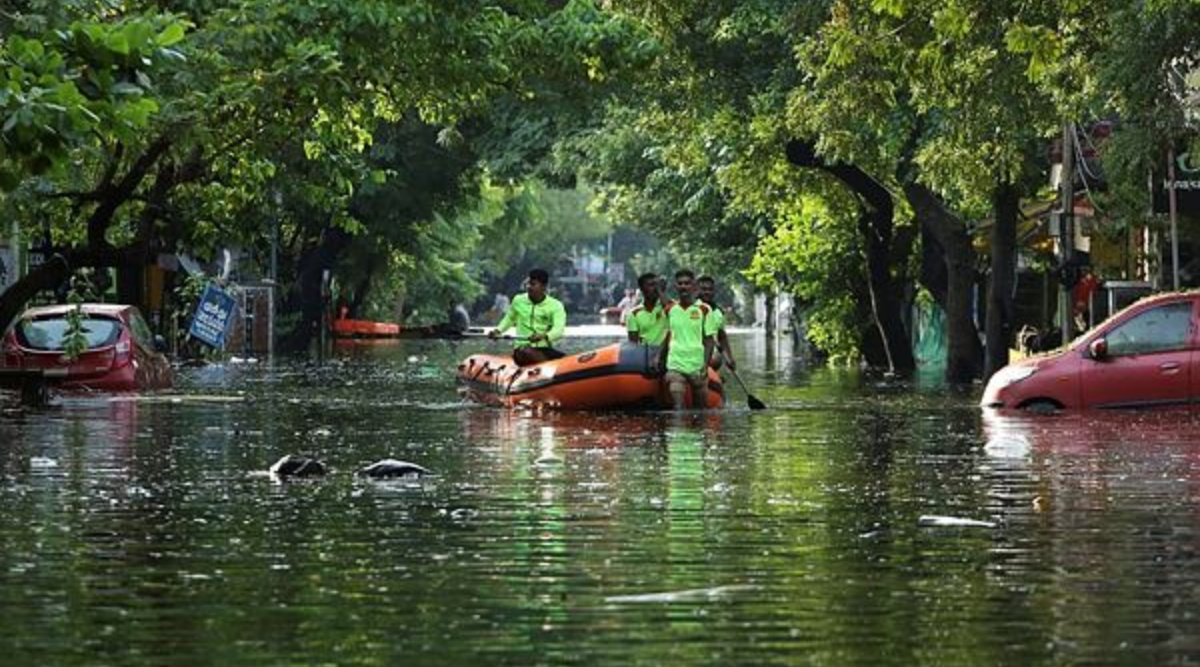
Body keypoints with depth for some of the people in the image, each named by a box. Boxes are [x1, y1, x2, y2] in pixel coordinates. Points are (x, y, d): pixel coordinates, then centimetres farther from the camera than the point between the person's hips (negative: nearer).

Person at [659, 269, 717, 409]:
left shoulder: (703, 310, 0)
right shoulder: (670, 310, 9)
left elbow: (709, 340, -2)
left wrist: (705, 365, -11)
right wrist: (661, 359, 12)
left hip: (697, 366, -1)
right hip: (675, 366, 1)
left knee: (700, 407, 4)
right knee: (677, 407, -15)